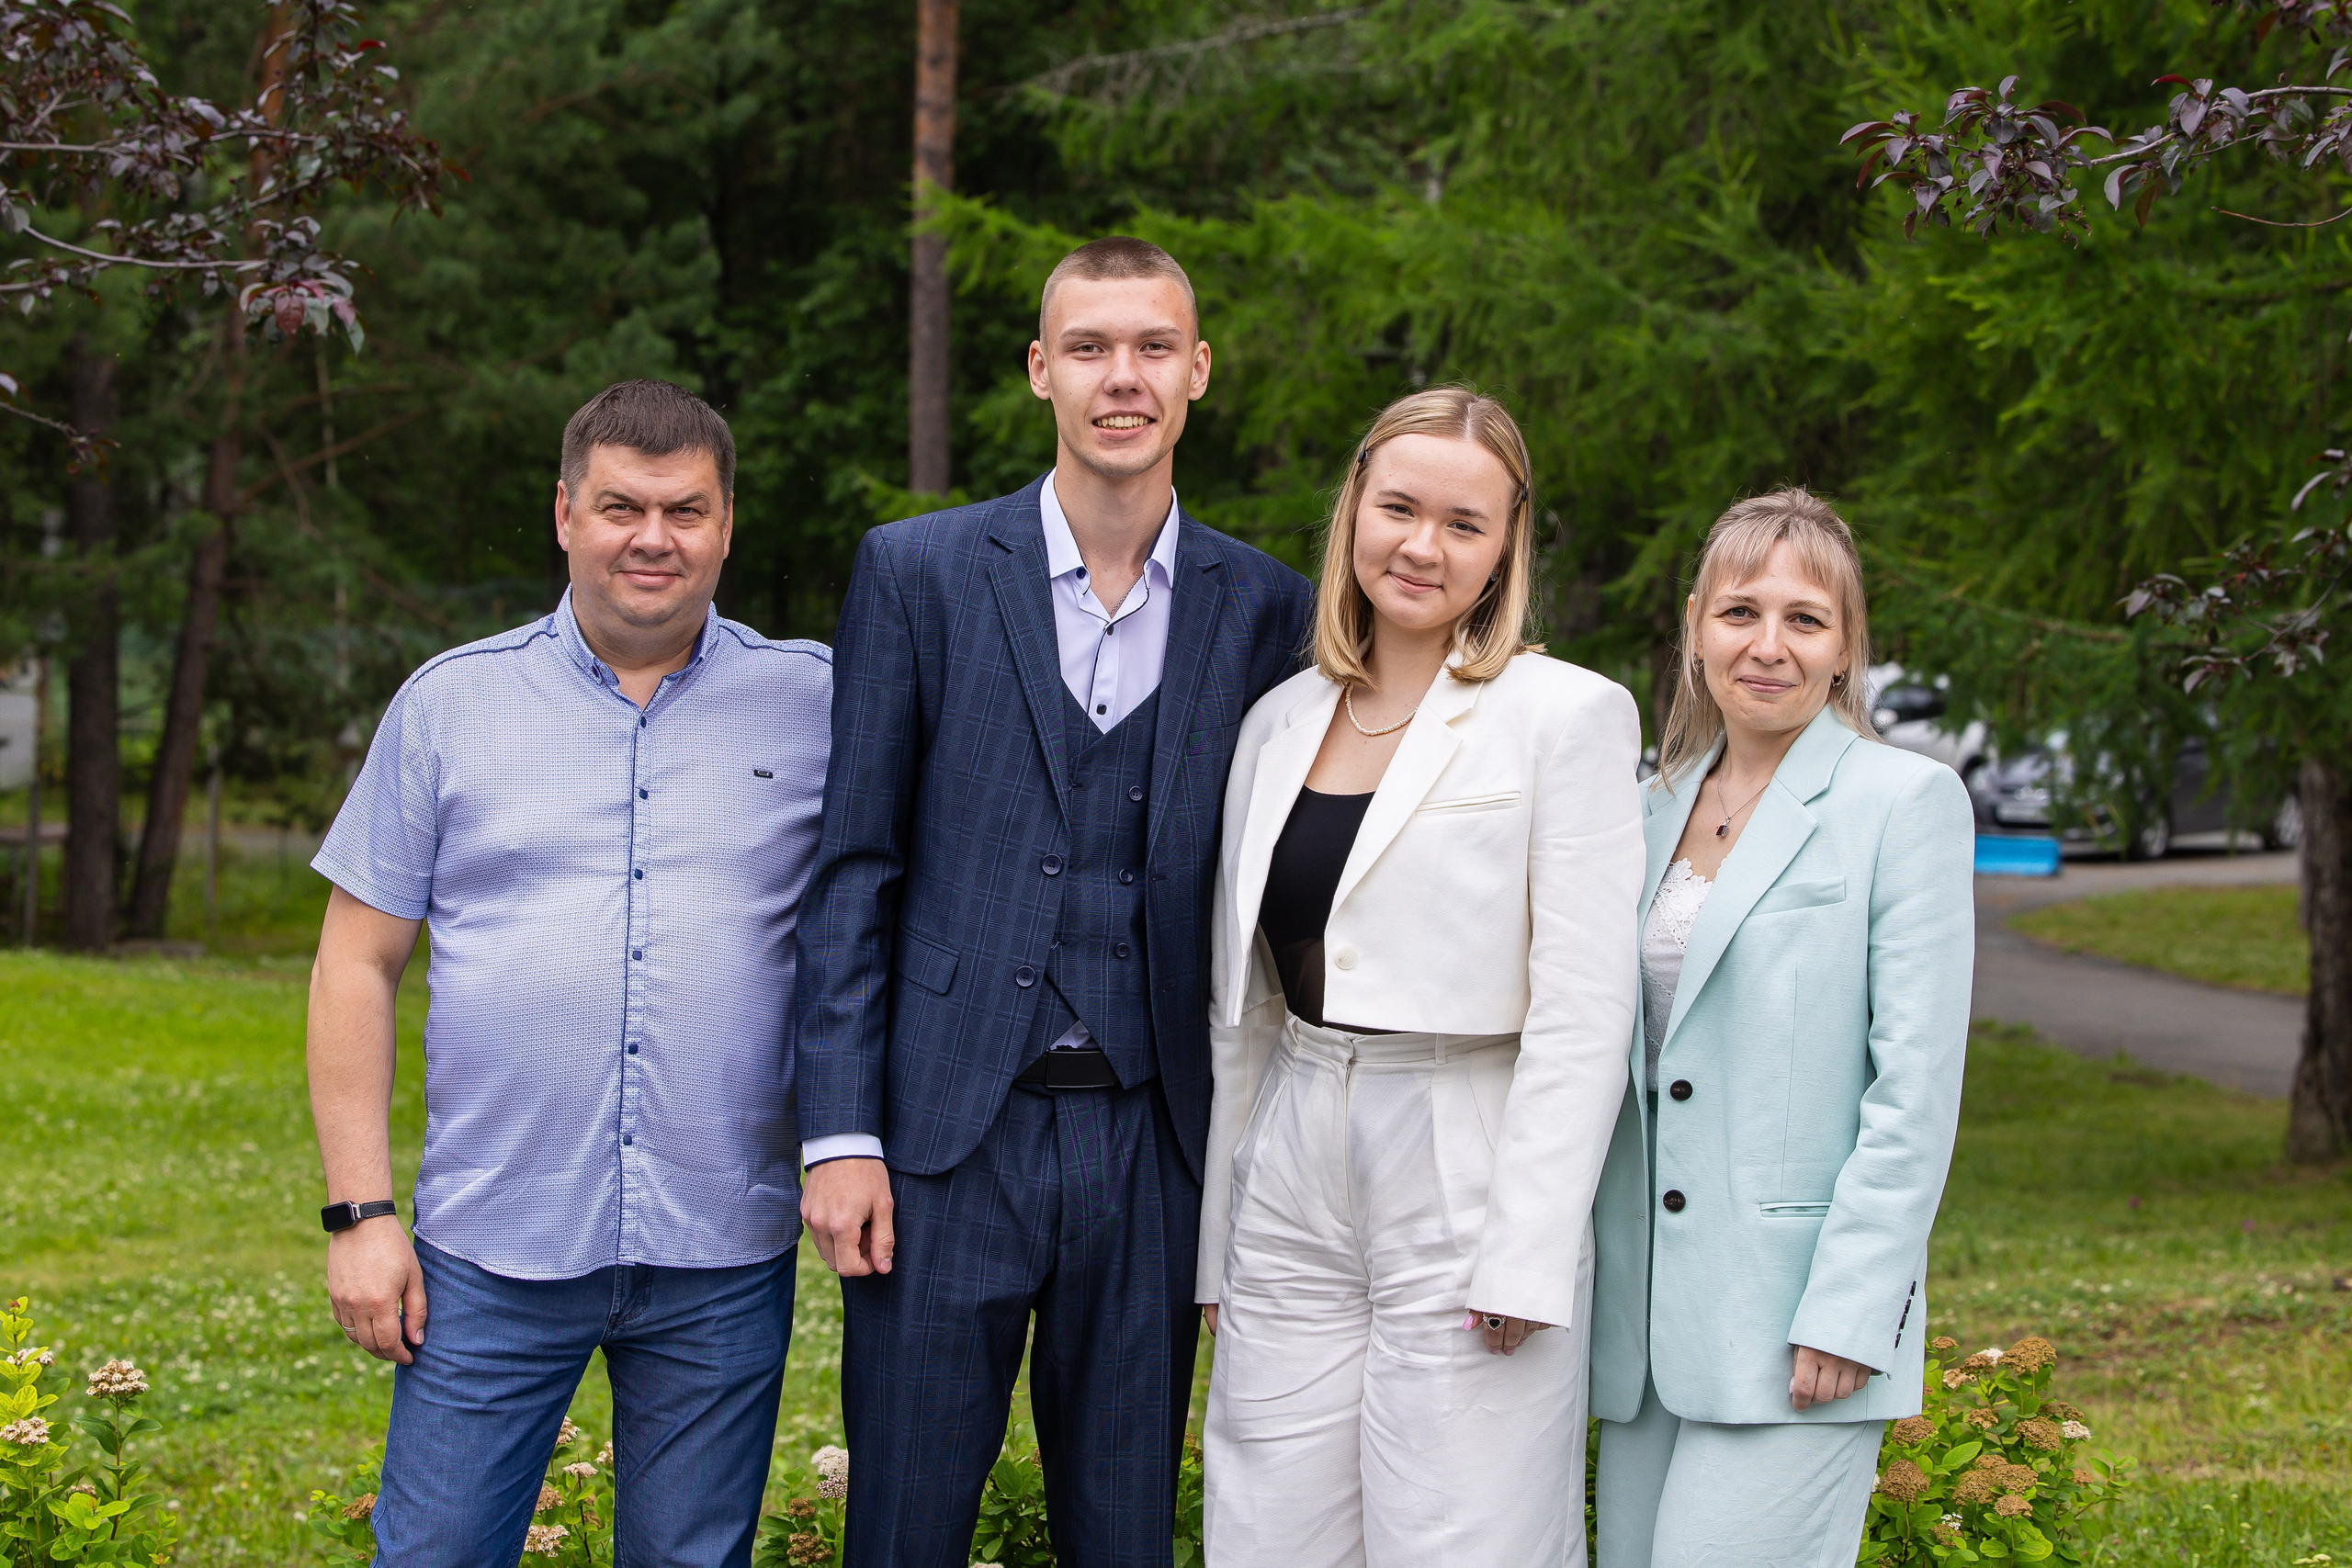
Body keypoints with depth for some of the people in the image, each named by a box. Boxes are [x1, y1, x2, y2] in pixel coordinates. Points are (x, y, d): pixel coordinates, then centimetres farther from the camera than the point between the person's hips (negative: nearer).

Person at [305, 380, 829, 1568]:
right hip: (494, 1248, 0)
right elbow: (357, 964, 5)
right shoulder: (450, 703, 4)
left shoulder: (809, 703, 5)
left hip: (722, 1258, 1)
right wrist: (358, 1210, -1)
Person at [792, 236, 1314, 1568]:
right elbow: (855, 868, 1)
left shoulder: (1265, 609, 5)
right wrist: (839, 1131, -5)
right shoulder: (917, 572, 1)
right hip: (947, 1141, -1)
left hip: (1154, 1152, 2)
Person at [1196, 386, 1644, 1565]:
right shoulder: (1281, 720, 12)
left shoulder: (1567, 716, -4)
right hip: (1293, 1190, 5)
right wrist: (1213, 1239, 13)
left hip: (1467, 1191, -5)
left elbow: (1584, 1012, -10)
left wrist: (1528, 1255, -16)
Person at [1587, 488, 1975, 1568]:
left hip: (1794, 1319, -6)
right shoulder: (1658, 809, 14)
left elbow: (1917, 1083, -9)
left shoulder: (1906, 801, -3)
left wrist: (1848, 1310, -15)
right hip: (1643, 1318, 6)